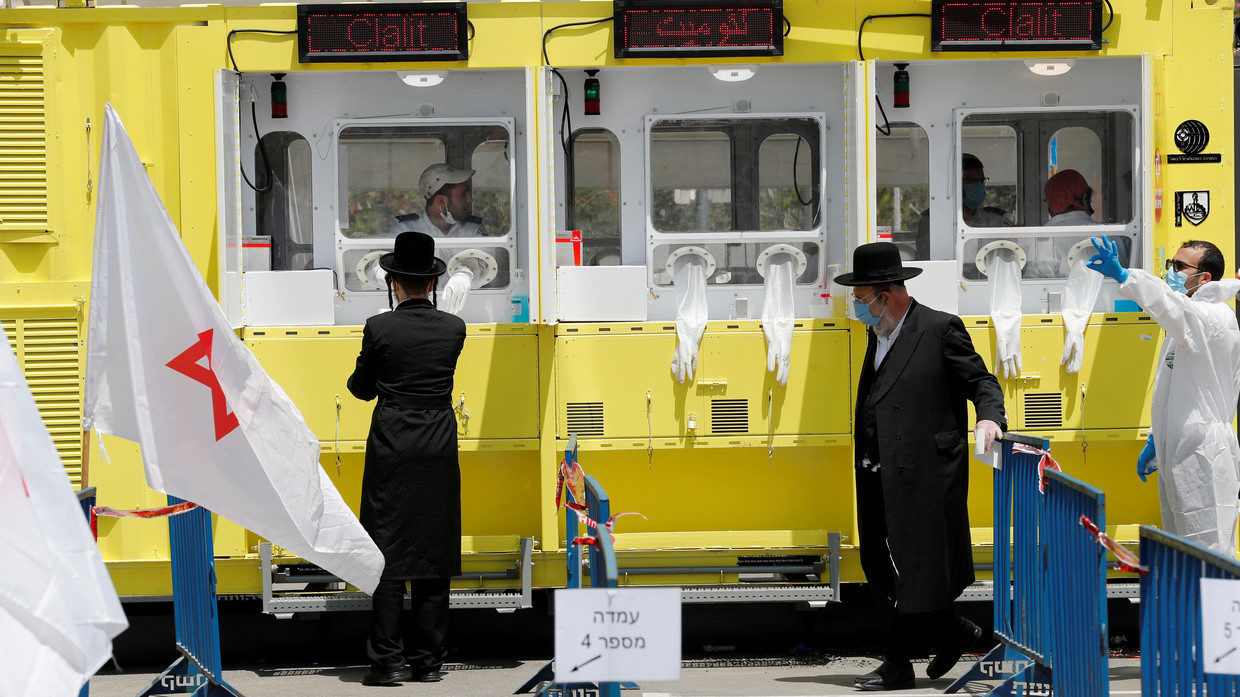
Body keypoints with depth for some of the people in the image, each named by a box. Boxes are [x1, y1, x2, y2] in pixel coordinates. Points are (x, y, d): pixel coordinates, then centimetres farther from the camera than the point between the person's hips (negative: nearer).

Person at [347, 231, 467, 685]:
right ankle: (427, 660, 9)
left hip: (391, 450, -2)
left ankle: (387, 660, -1)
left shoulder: (379, 329, -8)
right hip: (439, 452, 2)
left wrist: (358, 379, 25)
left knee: (388, 553, 2)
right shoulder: (454, 328, 0)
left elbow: (361, 388, 3)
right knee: (433, 554, 7)